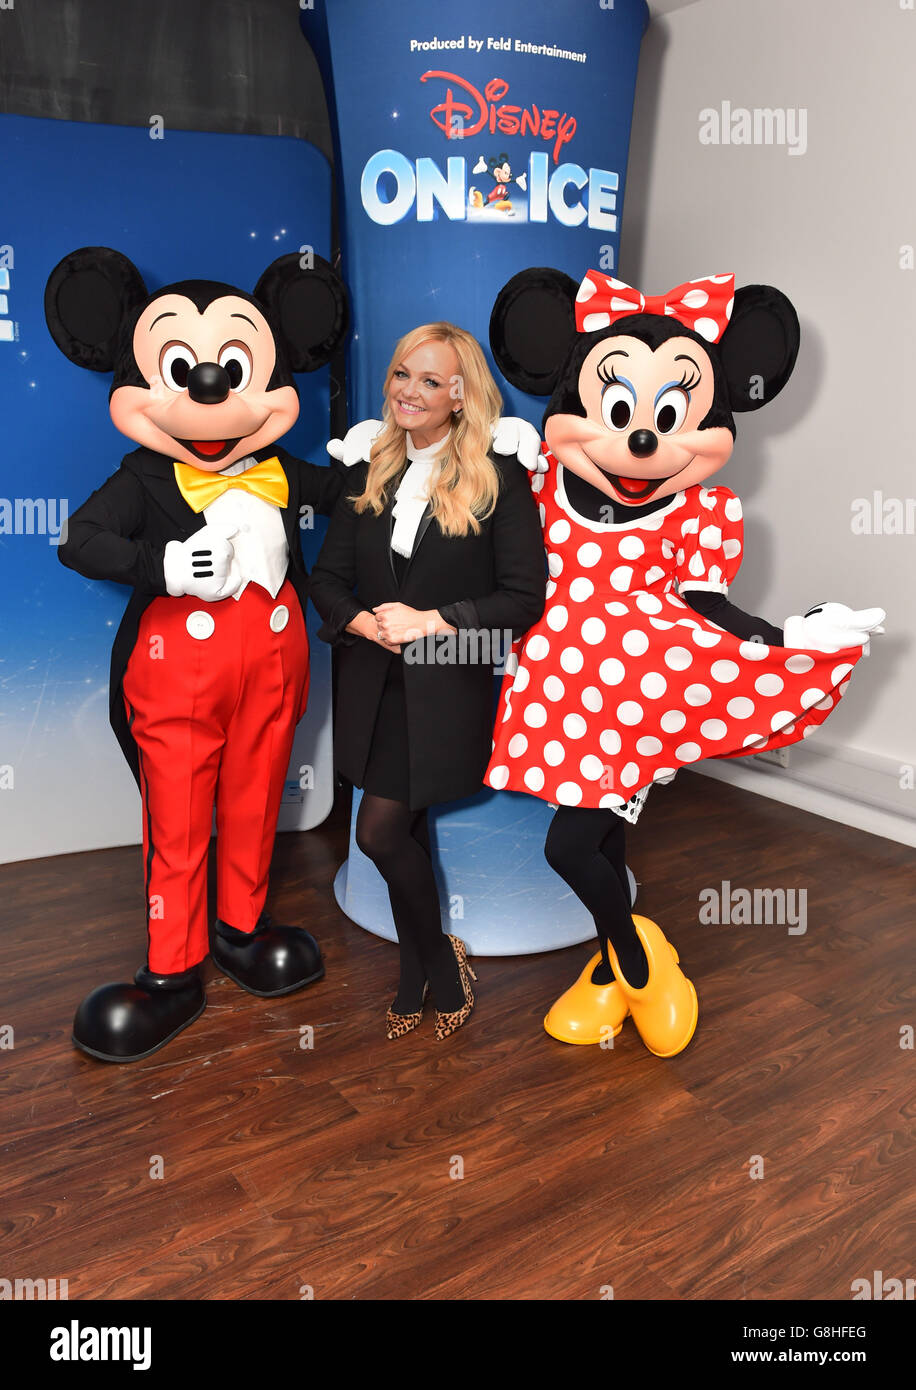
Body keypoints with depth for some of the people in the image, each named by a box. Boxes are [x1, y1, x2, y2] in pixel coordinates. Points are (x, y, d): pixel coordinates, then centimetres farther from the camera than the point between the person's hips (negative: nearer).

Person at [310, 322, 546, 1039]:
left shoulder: (499, 480, -7)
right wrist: (364, 621, -12)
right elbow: (328, 577, 8)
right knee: (407, 833, 15)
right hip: (376, 685, 5)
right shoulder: (371, 474, 8)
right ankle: (422, 976, 34)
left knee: (380, 832, -8)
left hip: (447, 689, -5)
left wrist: (430, 621, -19)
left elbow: (524, 598, -12)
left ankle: (437, 957, 20)